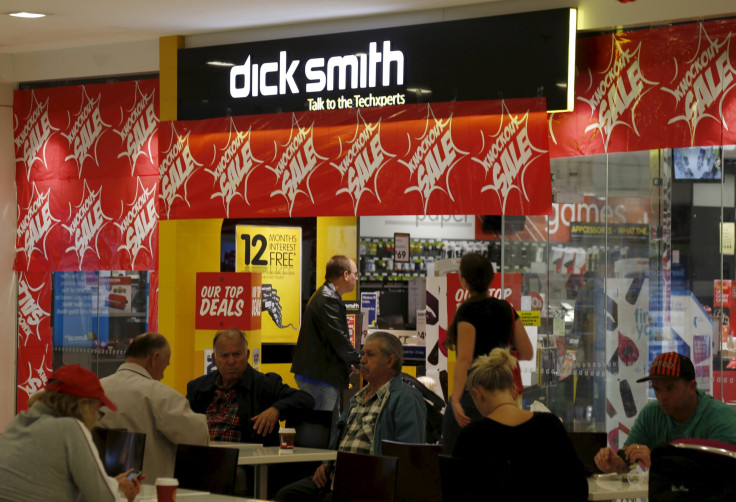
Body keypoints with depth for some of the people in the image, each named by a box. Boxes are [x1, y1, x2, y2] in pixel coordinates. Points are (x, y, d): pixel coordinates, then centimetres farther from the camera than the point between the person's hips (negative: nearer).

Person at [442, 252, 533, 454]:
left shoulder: (468, 311, -13)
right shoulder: (505, 309, 7)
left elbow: (464, 359, -21)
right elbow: (527, 353, 11)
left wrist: (456, 400, -25)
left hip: (472, 394, -7)